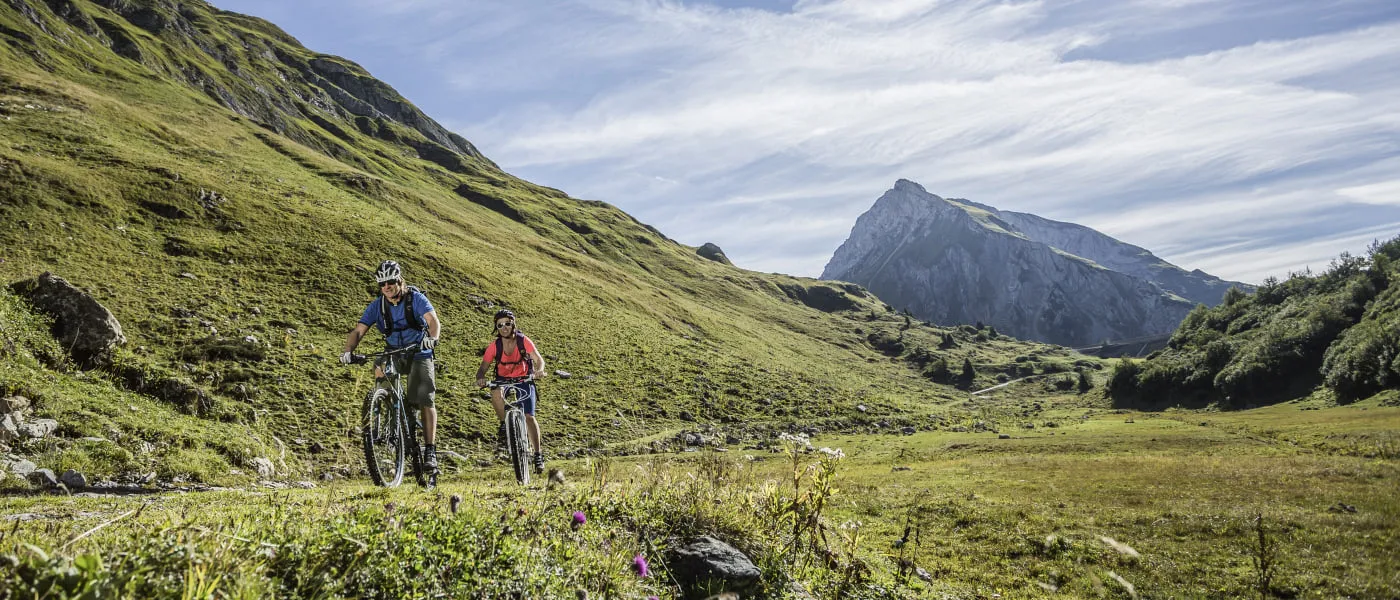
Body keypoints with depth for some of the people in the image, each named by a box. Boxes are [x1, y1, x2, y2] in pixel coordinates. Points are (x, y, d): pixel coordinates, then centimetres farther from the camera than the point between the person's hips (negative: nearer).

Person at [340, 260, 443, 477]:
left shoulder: (415, 298, -14)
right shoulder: (377, 306, -6)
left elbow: (433, 321, -29)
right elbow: (358, 331, -12)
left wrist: (432, 339, -51)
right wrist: (348, 352, -31)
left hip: (419, 354, -3)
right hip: (395, 355, 3)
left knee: (425, 401, -15)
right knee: (379, 367, -32)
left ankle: (430, 450, -10)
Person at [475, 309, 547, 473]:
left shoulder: (523, 341, -17)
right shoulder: (494, 346, -14)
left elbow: (539, 360, -20)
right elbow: (483, 367, -14)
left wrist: (539, 370, -43)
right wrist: (480, 378, -37)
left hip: (524, 379, -1)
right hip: (503, 379, 1)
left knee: (529, 417, -14)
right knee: (496, 392, -36)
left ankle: (538, 455, -7)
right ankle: (503, 424, -14)